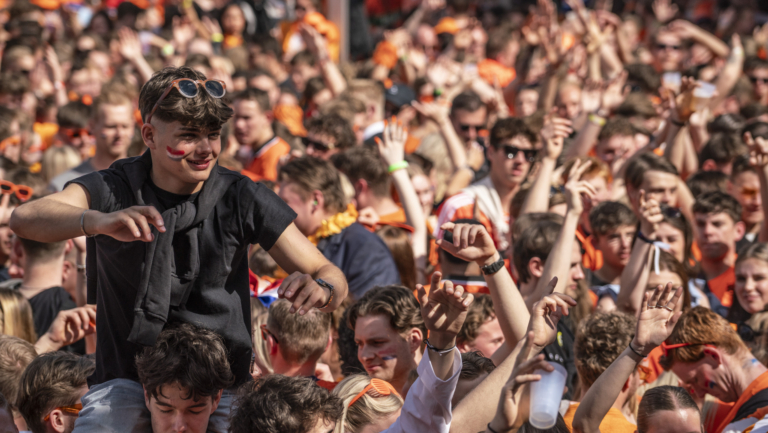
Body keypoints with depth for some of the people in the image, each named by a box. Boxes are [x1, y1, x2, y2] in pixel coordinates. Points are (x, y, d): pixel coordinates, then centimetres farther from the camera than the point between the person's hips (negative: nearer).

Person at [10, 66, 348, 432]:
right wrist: (99, 221, -44)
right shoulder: (113, 190, -5)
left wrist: (319, 288, -26)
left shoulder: (241, 198, 0)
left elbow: (331, 277, 0)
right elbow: (24, 219, -24)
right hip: (127, 382, -2)